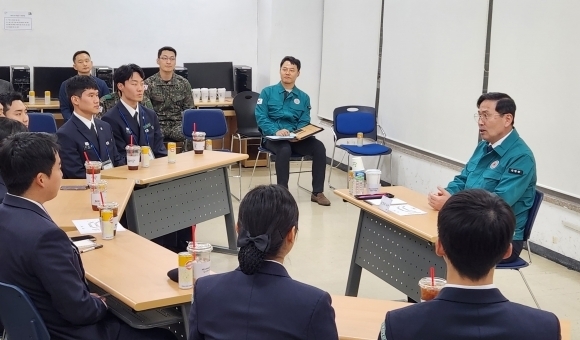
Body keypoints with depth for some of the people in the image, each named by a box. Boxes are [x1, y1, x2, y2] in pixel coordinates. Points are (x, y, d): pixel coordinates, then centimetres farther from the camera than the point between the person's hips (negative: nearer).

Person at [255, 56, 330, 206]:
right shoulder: (267, 92, 5)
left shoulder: (303, 97, 13)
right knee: (284, 149, -37)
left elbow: (304, 123, 5)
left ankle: (317, 192, -15)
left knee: (319, 147, -24)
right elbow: (261, 118, -5)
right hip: (273, 137, -3)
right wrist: (276, 131, -23)